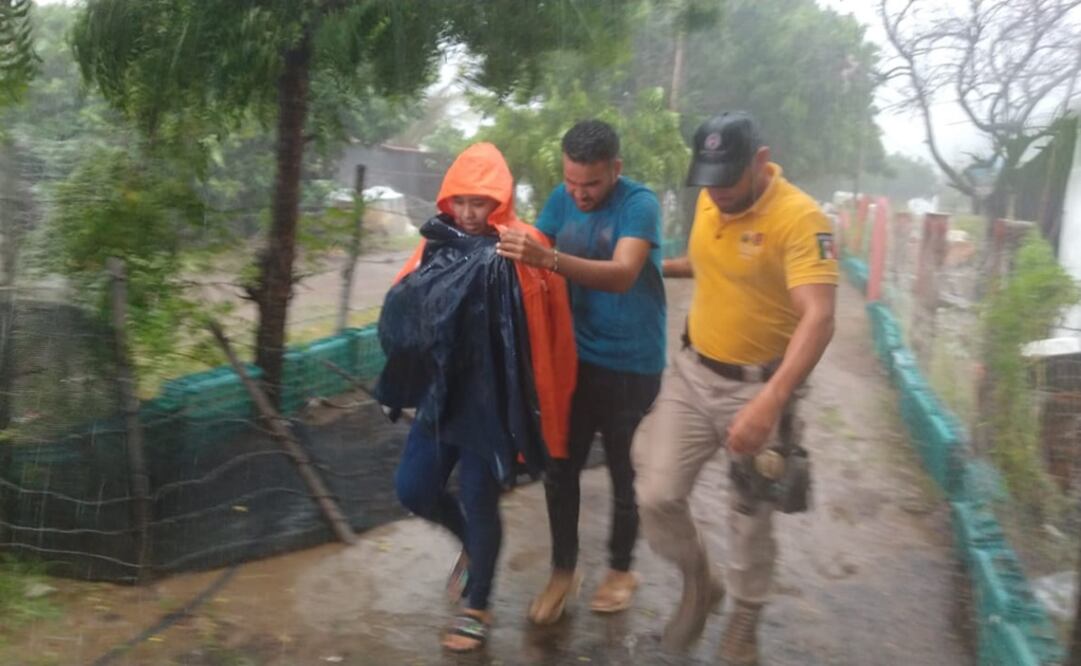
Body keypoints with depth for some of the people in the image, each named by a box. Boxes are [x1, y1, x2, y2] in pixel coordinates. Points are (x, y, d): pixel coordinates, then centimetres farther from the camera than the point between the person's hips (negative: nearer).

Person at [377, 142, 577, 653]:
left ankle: (476, 607, 29)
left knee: (478, 502, 6)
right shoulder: (440, 244, 4)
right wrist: (415, 294, -18)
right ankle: (473, 545, 41)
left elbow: (538, 335, -19)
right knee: (413, 488, 11)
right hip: (441, 392, 6)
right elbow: (400, 312, 2)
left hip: (491, 399, -5)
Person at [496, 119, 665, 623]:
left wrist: (549, 259, -48)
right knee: (559, 468, 8)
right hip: (576, 357, 4)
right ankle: (563, 570, 25)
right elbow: (533, 260, -2)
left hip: (631, 365, -4)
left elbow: (622, 275, -34)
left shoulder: (639, 203, -19)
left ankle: (621, 568, 33)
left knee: (623, 473, 12)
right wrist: (514, 248, -26)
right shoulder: (562, 198, -1)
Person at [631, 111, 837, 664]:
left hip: (758, 387, -5)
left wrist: (771, 401, -46)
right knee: (657, 495, 0)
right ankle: (698, 583, 30)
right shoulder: (709, 203, -1)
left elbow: (819, 318, -35)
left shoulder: (800, 218, -24)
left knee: (751, 519, 9)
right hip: (692, 373, 5)